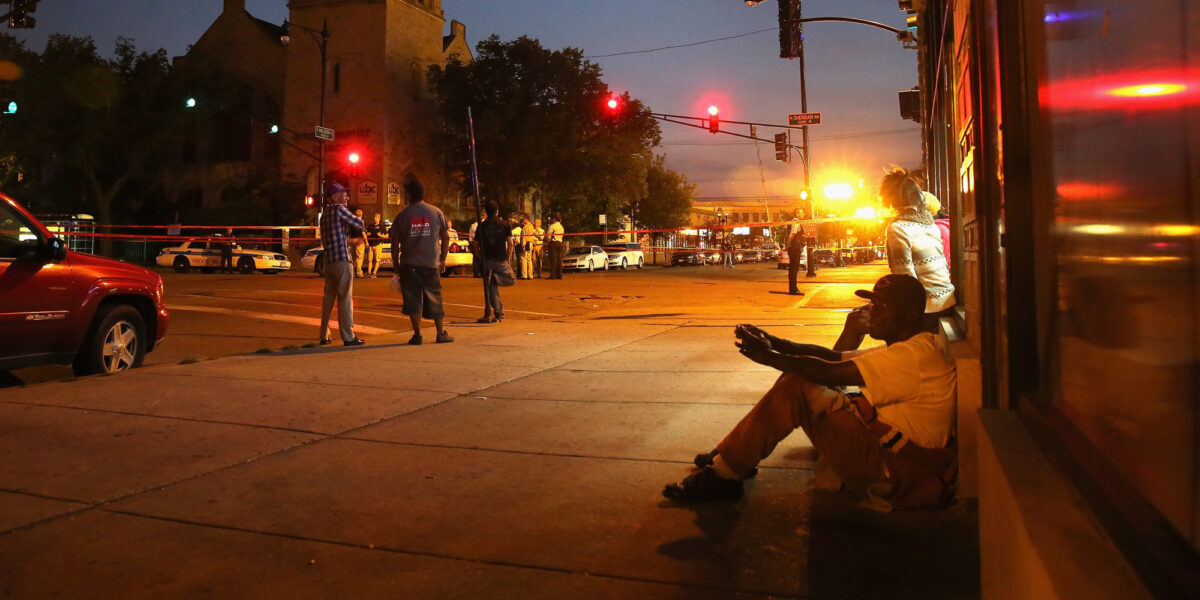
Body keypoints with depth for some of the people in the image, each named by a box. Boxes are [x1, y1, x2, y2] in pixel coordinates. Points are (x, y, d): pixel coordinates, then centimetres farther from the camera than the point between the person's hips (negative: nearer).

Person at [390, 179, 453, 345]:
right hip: (431, 264, 1)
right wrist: (442, 260, 15)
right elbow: (446, 237, 7)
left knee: (413, 299, 3)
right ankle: (441, 333, 19)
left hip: (409, 265, -1)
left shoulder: (402, 215, 1)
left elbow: (395, 243, 2)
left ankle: (417, 335, 2)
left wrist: (396, 266, 10)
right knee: (434, 298, 11)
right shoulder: (436, 212, 4)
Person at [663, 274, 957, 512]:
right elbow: (834, 357, 8)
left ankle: (723, 474, -11)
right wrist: (776, 343, -4)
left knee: (796, 388, -19)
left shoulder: (916, 354, -20)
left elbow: (830, 372, -24)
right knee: (798, 380, 7)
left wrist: (770, 357, -14)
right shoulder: (907, 348, 14)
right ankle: (728, 458, 8)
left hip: (897, 469, -10)